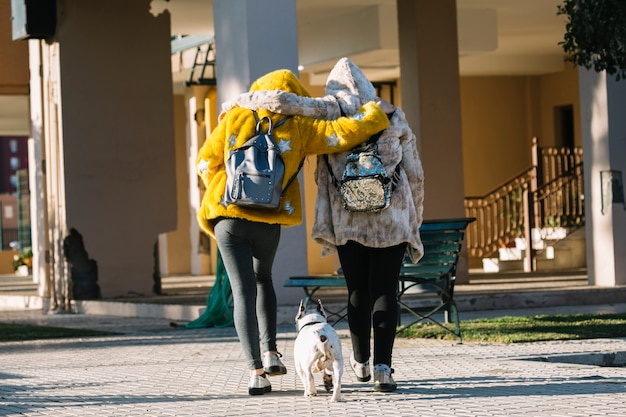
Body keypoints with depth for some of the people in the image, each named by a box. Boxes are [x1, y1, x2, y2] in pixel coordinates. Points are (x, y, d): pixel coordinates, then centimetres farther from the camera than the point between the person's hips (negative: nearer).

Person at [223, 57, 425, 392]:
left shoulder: (332, 110, 2)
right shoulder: (393, 116, 8)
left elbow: (283, 102, -13)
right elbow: (415, 174, 9)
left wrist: (241, 101, 3)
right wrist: (415, 222, 17)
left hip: (348, 219, 0)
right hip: (391, 218, 0)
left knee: (358, 291, 12)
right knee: (384, 291, -2)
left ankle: (361, 363, 26)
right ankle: (383, 369, -12)